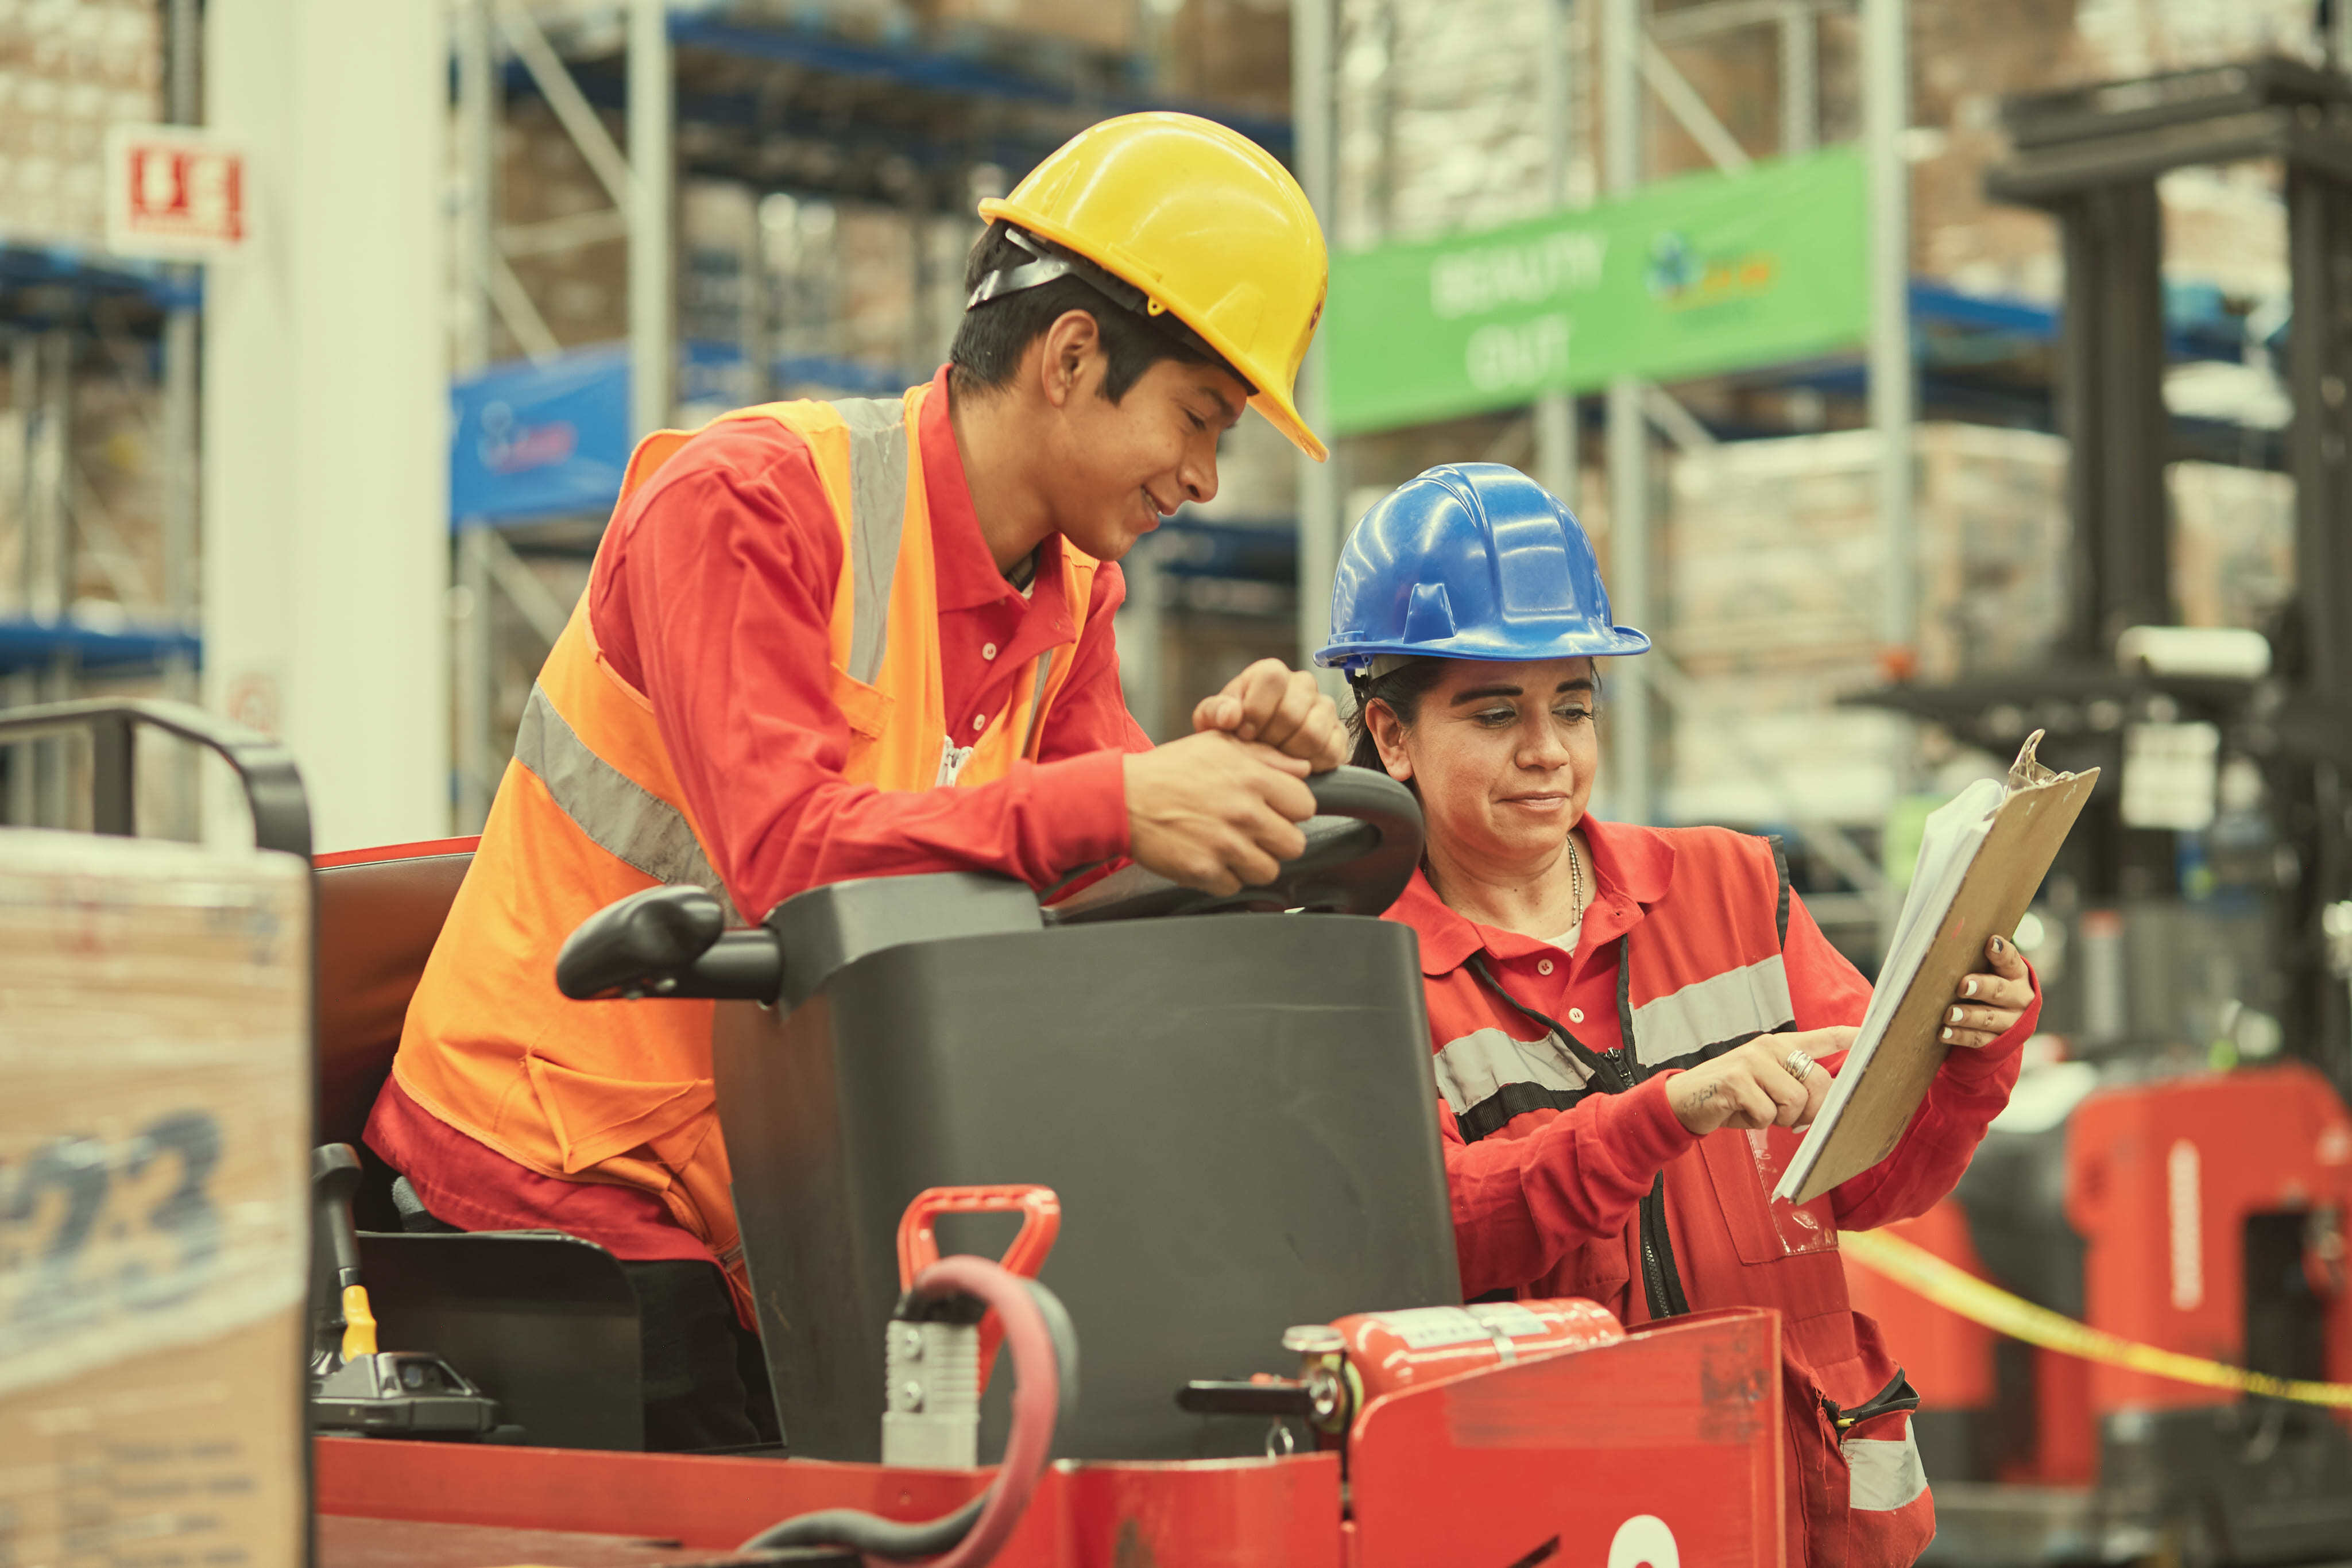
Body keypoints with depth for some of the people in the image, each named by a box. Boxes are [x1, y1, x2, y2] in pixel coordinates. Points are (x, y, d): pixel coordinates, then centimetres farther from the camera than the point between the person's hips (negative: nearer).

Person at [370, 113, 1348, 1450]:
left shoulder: (1072, 590, 9)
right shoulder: (744, 502, -16)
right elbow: (790, 852, -28)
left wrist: (1236, 777, -19)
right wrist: (1118, 801, -36)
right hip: (561, 1161, -7)